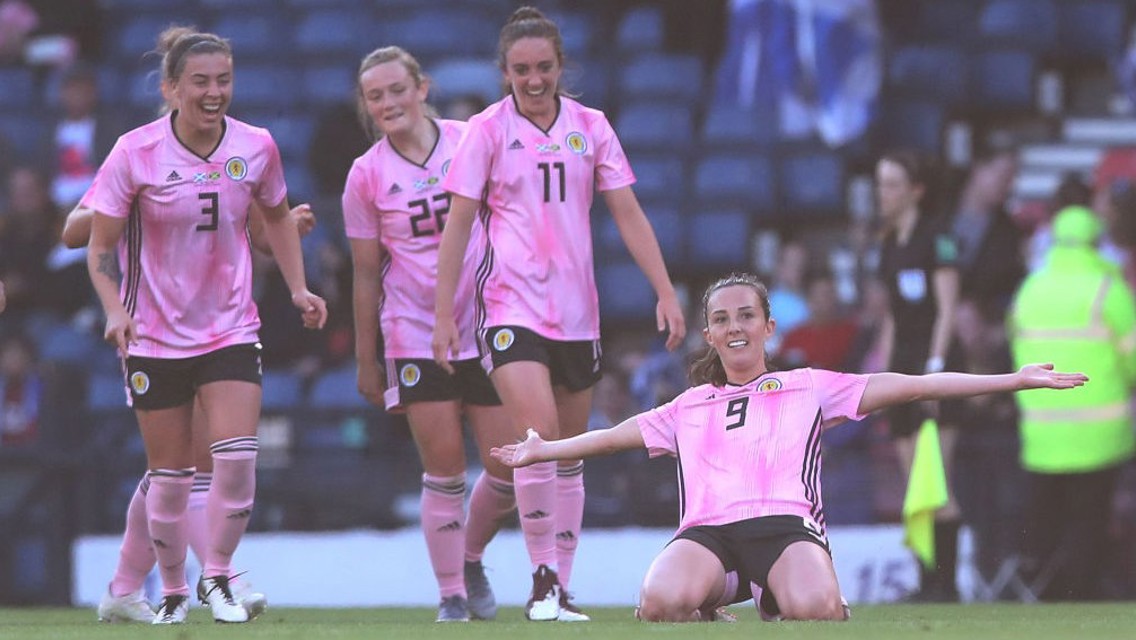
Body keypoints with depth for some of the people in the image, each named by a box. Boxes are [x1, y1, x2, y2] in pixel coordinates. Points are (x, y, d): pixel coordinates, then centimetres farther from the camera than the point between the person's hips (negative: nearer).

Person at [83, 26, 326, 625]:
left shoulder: (256, 147, -5)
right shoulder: (135, 153, -13)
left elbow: (277, 216, 16)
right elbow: (101, 247, -7)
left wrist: (297, 288, 7)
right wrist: (114, 309, -23)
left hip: (231, 329, 1)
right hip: (156, 337, -1)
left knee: (237, 457, -16)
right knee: (169, 477, 4)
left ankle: (218, 578, 4)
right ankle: (172, 591, 24)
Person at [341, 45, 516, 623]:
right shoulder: (367, 175, 0)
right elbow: (367, 273, 6)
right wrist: (365, 359, 8)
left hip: (486, 330, 1)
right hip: (415, 334, -1)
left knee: (508, 468, -2)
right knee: (444, 470, -6)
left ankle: (471, 559, 25)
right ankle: (451, 594, 4)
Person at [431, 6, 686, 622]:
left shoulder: (590, 127, 6)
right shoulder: (487, 130, -2)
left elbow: (627, 213, 6)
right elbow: (458, 222, -1)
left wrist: (665, 292, -2)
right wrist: (444, 312, -5)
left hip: (577, 310, 4)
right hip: (511, 304, -4)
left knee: (570, 454, 8)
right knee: (538, 432, -22)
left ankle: (559, 588, 17)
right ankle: (542, 577, -13)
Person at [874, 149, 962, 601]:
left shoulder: (937, 238, -7)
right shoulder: (890, 244, 17)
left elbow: (947, 309, -11)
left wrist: (934, 368, -17)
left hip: (932, 362, -8)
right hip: (901, 362, 8)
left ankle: (945, 581, -10)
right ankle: (927, 581, 5)